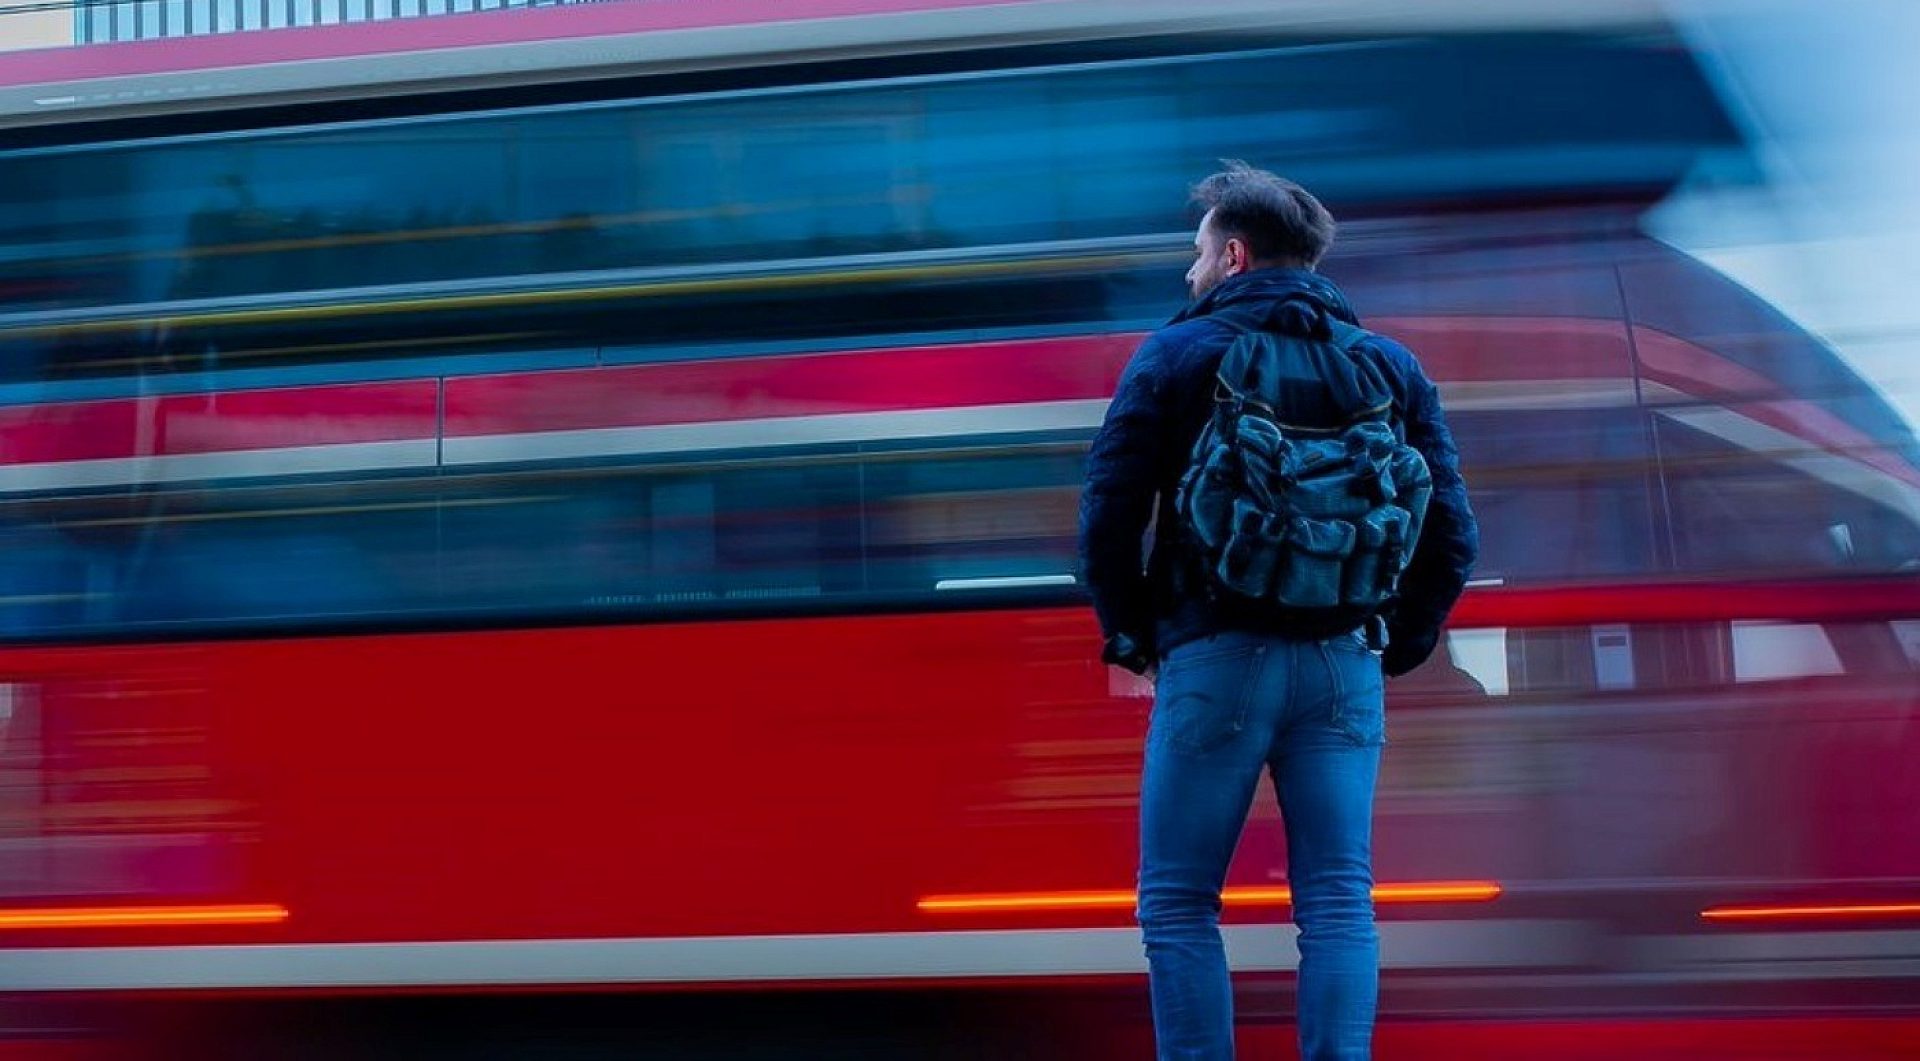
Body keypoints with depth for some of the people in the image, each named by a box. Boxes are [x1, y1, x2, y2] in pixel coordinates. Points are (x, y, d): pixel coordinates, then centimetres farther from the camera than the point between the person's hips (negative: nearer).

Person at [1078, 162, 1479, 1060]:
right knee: (1338, 906, 6)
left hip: (1213, 658, -3)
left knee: (1178, 905, 5)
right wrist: (1401, 642, 15)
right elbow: (1452, 532, 6)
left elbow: (1107, 514, -6)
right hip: (1344, 666, 4)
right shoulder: (1388, 365, 11)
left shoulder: (1174, 355, 0)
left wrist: (1131, 635, 6)